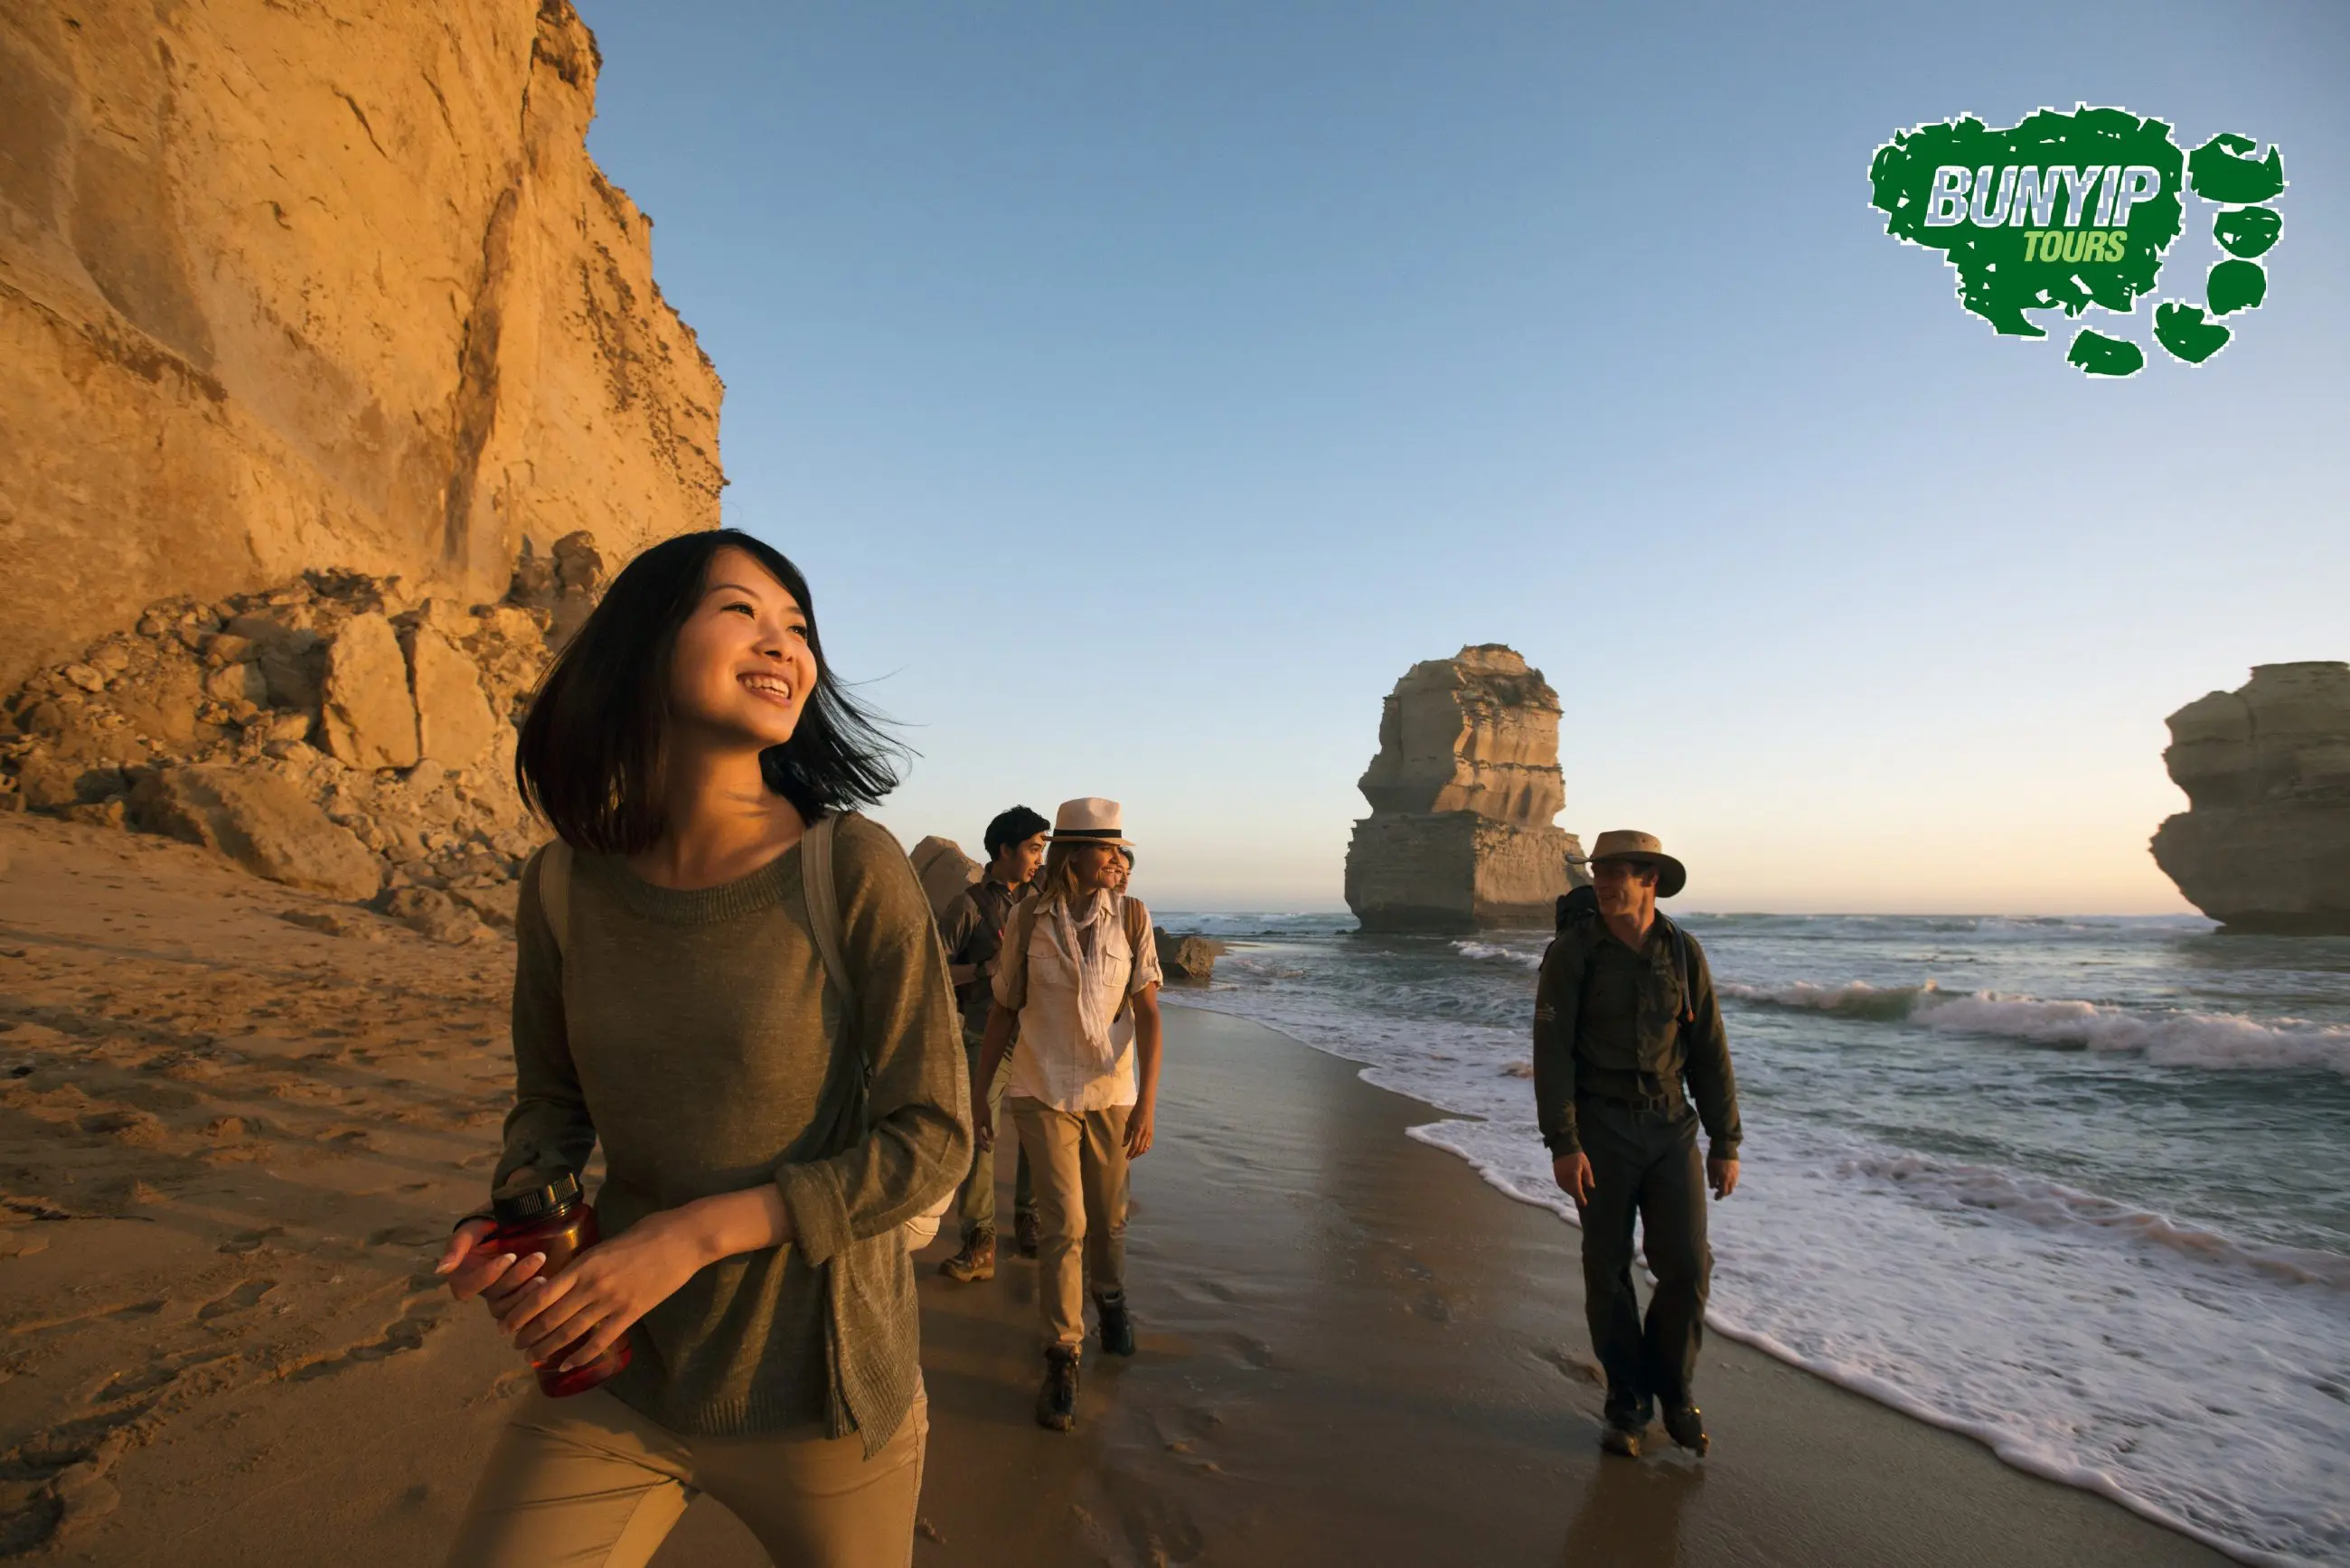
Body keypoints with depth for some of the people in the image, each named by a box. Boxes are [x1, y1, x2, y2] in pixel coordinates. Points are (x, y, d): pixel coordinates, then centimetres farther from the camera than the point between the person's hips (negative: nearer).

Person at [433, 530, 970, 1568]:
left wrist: (694, 1234, -21)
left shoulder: (853, 869, -18)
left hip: (817, 1385, -2)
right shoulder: (564, 887, -5)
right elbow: (550, 1099, 10)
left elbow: (931, 1142, -16)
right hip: (614, 1375, 3)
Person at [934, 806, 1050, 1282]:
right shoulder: (970, 903, -2)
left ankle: (1028, 1225, 27)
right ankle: (979, 1243, 3)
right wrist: (989, 967, -16)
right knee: (977, 1135, -6)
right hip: (986, 1038, -4)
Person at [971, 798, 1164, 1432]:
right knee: (1063, 1223, -5)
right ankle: (1062, 1360, 13)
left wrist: (1146, 1103, -16)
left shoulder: (1131, 916, -8)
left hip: (1112, 1092, 1)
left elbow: (1148, 1015, -9)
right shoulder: (1029, 918, -8)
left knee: (1107, 1218, 16)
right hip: (1043, 1092, -1)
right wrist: (977, 1094, 4)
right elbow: (1004, 1010, 1)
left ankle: (1110, 1300, 46)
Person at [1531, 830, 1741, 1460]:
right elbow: (1552, 1052, -10)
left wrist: (1726, 1143, 5)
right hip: (1600, 1129, -2)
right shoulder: (1573, 953, -8)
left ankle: (1673, 1389, 25)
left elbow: (1709, 1051, 6)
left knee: (1687, 1266, -1)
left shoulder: (1683, 952, 1)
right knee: (1609, 1271, 5)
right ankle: (1628, 1404, 24)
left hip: (1671, 1126, 2)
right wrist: (1562, 1144, -15)